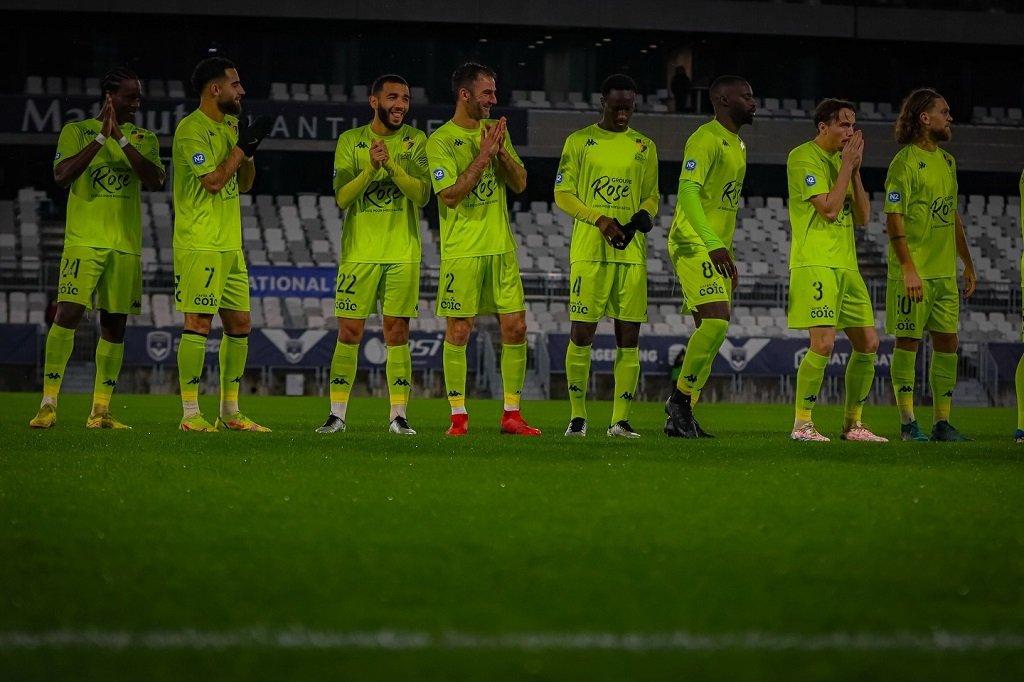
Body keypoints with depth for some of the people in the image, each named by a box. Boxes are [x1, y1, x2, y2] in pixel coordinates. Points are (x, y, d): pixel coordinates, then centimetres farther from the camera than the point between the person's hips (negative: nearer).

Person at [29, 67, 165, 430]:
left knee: (115, 324, 3)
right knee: (67, 314, -14)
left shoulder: (143, 138, 11)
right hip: (84, 240, -3)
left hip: (126, 246, 4)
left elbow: (155, 180, -6)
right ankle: (48, 405, -13)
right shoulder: (77, 131, 4)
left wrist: (122, 139, -15)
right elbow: (61, 176, -11)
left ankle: (100, 411, 8)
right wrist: (102, 136, -17)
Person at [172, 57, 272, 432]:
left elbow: (244, 184, 17)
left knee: (240, 324, 9)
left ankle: (230, 412, 17)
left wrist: (249, 149, 1)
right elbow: (212, 181, -19)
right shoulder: (191, 129, -11)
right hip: (200, 245, -9)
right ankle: (190, 413, -8)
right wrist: (243, 146, -12)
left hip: (231, 245, 9)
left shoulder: (229, 125, 15)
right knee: (198, 323, -10)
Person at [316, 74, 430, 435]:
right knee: (349, 332, 0)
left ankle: (398, 415, 5)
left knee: (397, 333, 1)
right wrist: (371, 168, -22)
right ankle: (337, 414, 5)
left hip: (403, 253, 0)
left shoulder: (415, 141, 3)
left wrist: (391, 165, -23)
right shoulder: (350, 141, 3)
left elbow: (422, 194, -9)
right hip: (359, 252, 0)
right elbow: (342, 197, -6)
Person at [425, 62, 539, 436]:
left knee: (515, 327, 2)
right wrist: (483, 155, -19)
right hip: (462, 250, -5)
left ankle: (512, 414, 9)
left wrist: (502, 153, -8)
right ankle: (458, 416, 6)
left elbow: (520, 184, 9)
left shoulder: (495, 131, 11)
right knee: (458, 332, -2)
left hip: (501, 247, 5)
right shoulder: (441, 140, -7)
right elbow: (450, 195, -17)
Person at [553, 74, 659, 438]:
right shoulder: (579, 141, 5)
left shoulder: (644, 147, 12)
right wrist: (600, 220, -12)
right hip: (589, 252, -3)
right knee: (581, 333, -5)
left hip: (632, 252, 3)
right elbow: (562, 193, 2)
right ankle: (577, 415, 4)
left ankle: (621, 419, 3)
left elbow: (651, 197, 17)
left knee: (629, 337, 0)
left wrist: (641, 218, -6)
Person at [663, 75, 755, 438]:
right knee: (716, 321, -21)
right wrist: (713, 243, -31)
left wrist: (728, 254, 24)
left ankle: (680, 416, 9)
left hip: (717, 250, 10)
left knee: (710, 330, 6)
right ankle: (680, 397, -9)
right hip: (694, 245, -10)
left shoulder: (737, 144, 19)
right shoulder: (706, 139, -12)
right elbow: (687, 190, -23)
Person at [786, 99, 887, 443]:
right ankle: (802, 424, -9)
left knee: (868, 343, 6)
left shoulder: (841, 160, 17)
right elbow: (829, 208, -17)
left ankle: (852, 424, 16)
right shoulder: (803, 157, -7)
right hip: (815, 263, -8)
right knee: (823, 343, -17)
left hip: (846, 265, 8)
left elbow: (862, 217, 13)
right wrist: (848, 165, -9)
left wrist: (855, 169, 4)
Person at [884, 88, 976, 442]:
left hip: (945, 273, 7)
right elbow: (893, 219, -13)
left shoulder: (947, 161, 14)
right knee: (908, 341, -2)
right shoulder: (905, 162, -9)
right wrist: (908, 268, -19)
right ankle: (908, 423, 2)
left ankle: (942, 422, 10)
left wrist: (968, 263, 19)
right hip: (913, 273, -7)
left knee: (947, 342, 6)